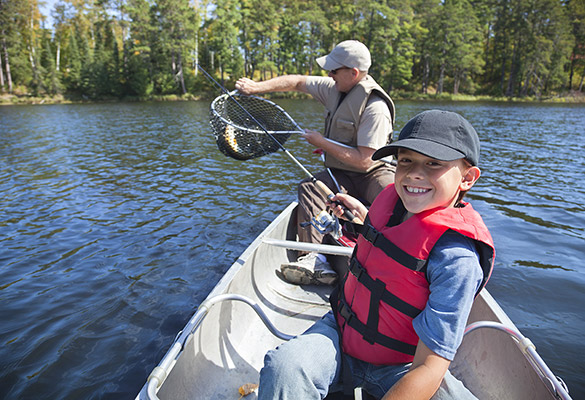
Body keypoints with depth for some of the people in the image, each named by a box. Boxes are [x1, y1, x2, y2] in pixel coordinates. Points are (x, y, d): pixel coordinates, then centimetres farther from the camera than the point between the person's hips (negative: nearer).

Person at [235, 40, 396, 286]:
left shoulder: (374, 108, -20)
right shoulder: (334, 88, 3)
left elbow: (364, 161, -25)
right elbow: (297, 81, 17)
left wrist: (322, 142, -16)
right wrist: (257, 87, 12)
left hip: (373, 173, -6)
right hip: (341, 175, 6)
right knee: (308, 188, -20)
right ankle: (316, 260, -32)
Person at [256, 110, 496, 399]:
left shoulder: (456, 257, -25)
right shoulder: (393, 197, -5)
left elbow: (430, 367, -25)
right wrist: (362, 215, 23)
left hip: (396, 370, -3)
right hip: (340, 331, 3)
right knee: (283, 366, -26)